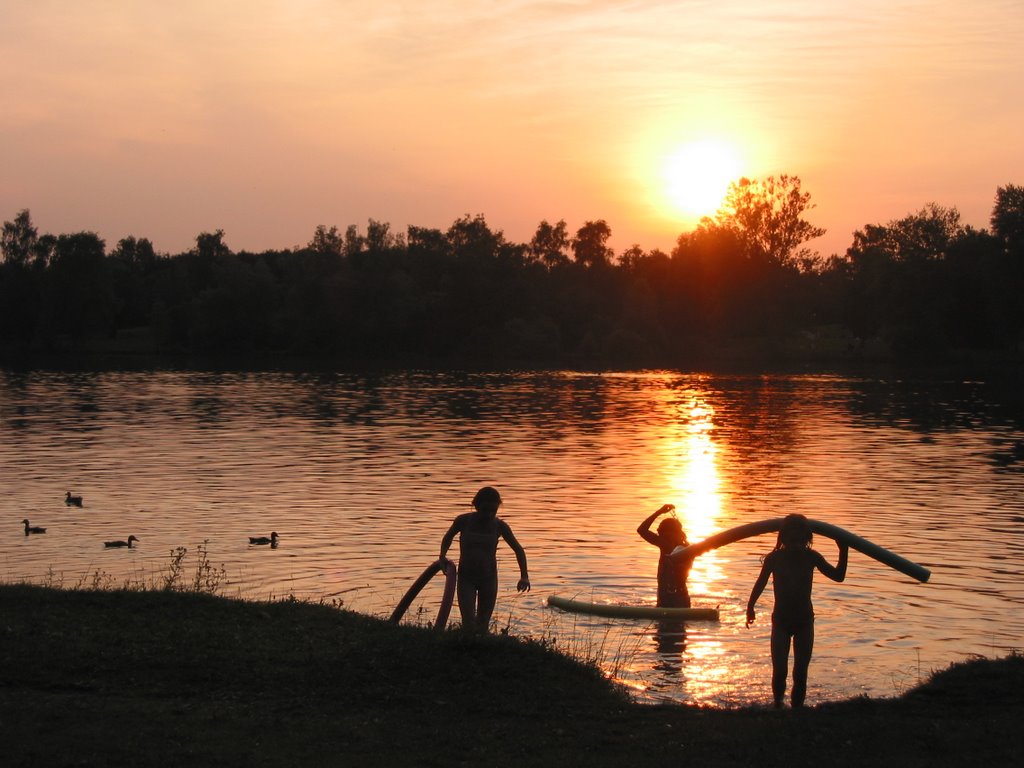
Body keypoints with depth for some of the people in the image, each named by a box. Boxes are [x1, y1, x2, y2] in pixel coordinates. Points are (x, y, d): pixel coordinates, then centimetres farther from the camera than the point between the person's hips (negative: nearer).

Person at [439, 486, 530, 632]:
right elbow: (448, 537, 13)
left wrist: (524, 576, -7)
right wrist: (442, 557, -2)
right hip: (466, 577, -1)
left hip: (488, 578, 1)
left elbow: (518, 550, 4)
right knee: (468, 624, -15)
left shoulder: (499, 526, -7)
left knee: (483, 625, 5)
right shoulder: (463, 521, -8)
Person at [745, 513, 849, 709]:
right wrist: (750, 606, -5)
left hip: (804, 621, 1)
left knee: (800, 672, -1)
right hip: (781, 620, -1)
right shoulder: (774, 558, -10)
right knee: (779, 670, -6)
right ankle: (778, 704, 18)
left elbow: (838, 576, -2)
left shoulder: (811, 557, -6)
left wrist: (843, 552, -12)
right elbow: (761, 583, -1)